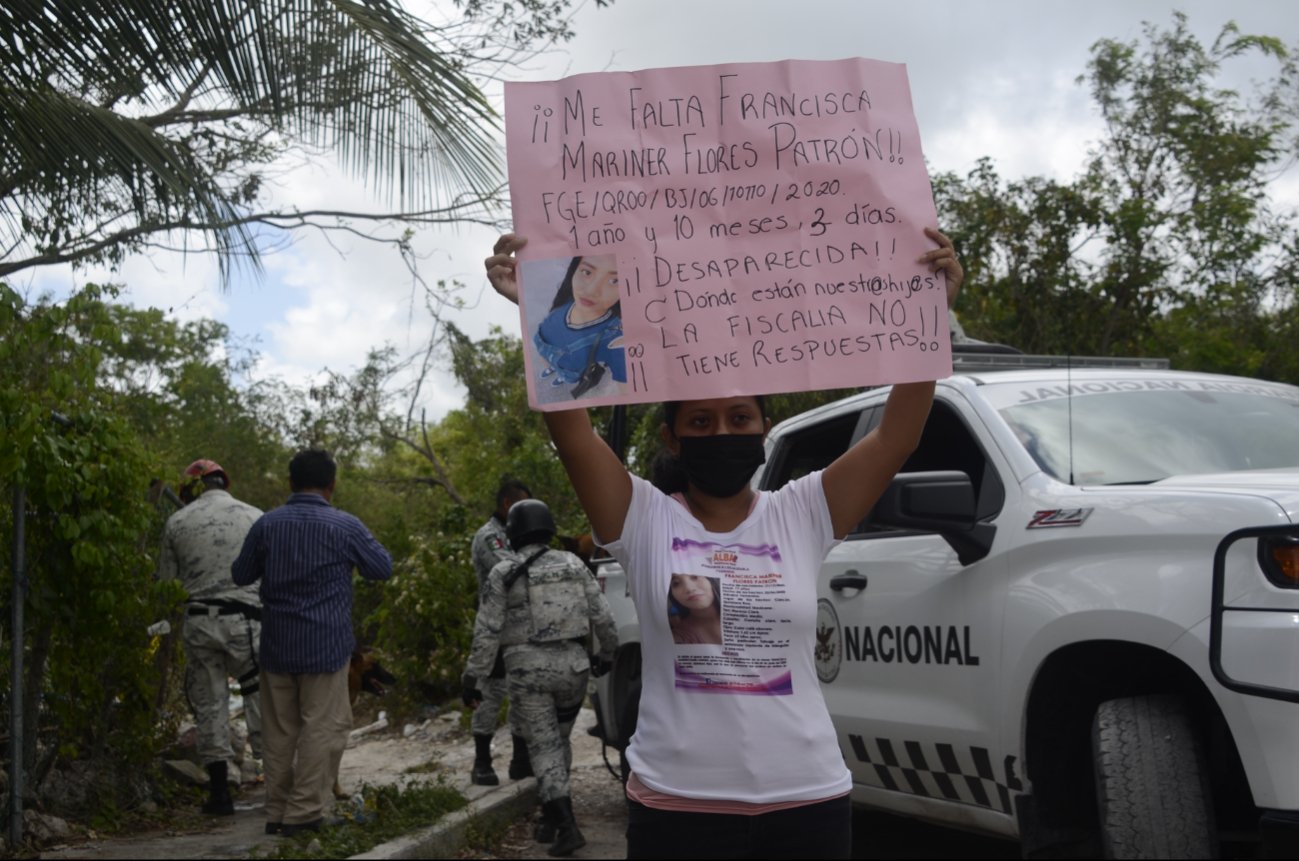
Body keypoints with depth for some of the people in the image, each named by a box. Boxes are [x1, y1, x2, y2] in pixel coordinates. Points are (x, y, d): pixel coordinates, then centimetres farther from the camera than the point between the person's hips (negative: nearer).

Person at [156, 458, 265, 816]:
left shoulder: (177, 521, 6)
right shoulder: (255, 517, 3)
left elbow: (165, 581, 9)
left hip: (198, 622, 2)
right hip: (245, 620, -1)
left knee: (209, 704, 9)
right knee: (262, 701, 5)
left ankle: (219, 792, 12)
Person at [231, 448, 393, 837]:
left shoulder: (267, 524, 0)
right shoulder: (344, 526, -8)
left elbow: (241, 575, 11)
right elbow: (383, 568, 4)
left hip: (277, 644, 4)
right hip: (325, 644, -4)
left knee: (279, 731, 13)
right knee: (322, 728, 3)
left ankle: (277, 811, 17)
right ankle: (303, 812, 2)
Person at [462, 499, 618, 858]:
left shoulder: (504, 573, -3)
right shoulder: (574, 565, 5)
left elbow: (486, 632, -7)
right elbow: (602, 617, 6)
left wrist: (472, 678, -1)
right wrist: (608, 653, 22)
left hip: (528, 670, -3)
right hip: (572, 666, 3)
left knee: (544, 748, 1)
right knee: (559, 741, 19)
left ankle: (566, 826, -10)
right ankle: (551, 815, 24)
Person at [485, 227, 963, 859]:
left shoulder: (801, 515, 2)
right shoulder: (644, 520, -1)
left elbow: (899, 430, -7)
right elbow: (567, 422, -13)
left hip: (808, 801, 2)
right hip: (676, 806, -1)